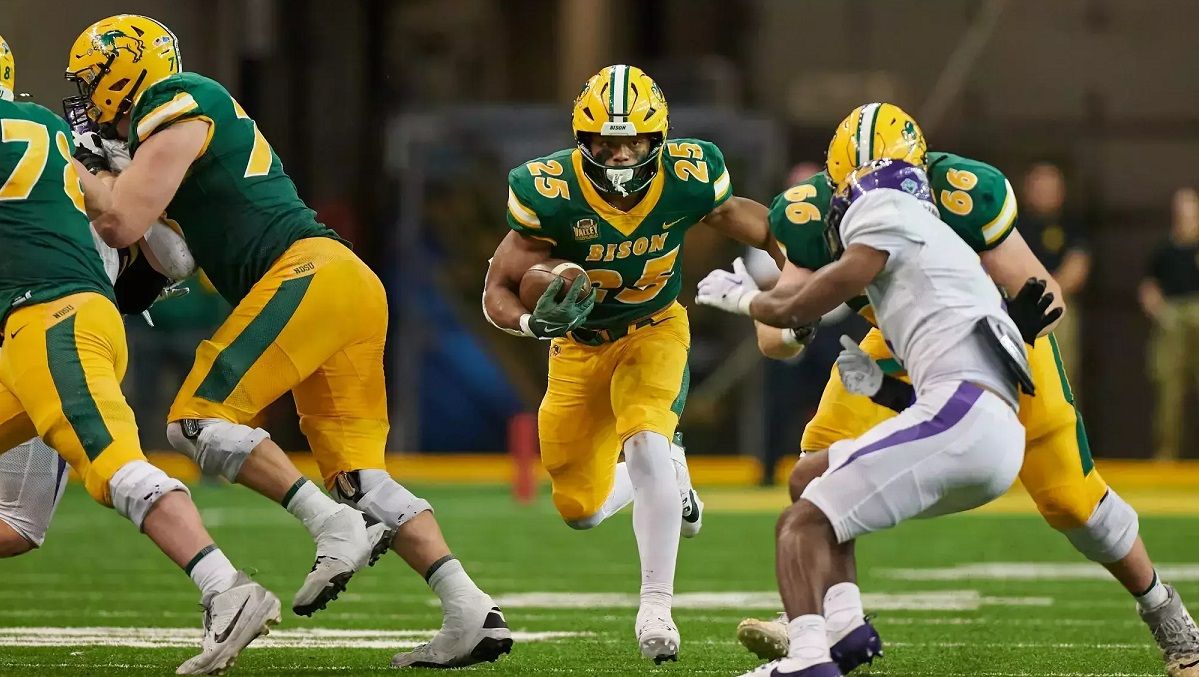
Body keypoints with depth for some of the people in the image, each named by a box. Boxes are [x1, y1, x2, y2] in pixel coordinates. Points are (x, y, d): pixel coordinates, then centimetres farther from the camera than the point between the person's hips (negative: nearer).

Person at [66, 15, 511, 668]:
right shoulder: (203, 117, 28)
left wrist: (88, 169, 9)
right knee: (357, 475, 4)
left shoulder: (177, 107, -1)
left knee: (199, 420, -9)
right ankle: (470, 612, -6)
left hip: (309, 273, -9)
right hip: (350, 288, 9)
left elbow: (122, 223, -8)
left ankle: (335, 526, -18)